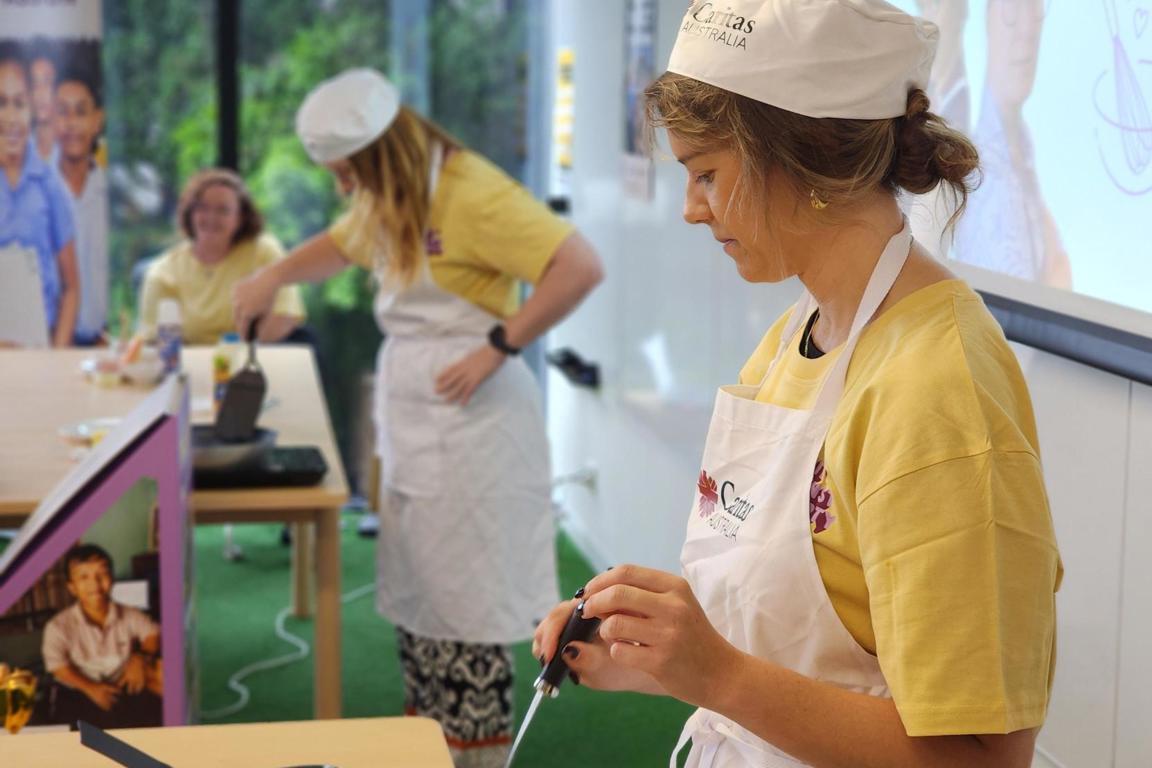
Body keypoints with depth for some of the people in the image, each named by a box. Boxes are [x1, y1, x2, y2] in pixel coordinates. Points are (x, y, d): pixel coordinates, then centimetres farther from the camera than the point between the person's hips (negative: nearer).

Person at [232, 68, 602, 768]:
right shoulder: (388, 200, 12)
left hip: (468, 417, -9)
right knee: (413, 587, 14)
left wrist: (497, 347, -23)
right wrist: (276, 276, 16)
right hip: (408, 414, 9)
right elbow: (342, 244, 33)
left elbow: (581, 267, -25)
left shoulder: (473, 192, -18)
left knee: (467, 598, -3)